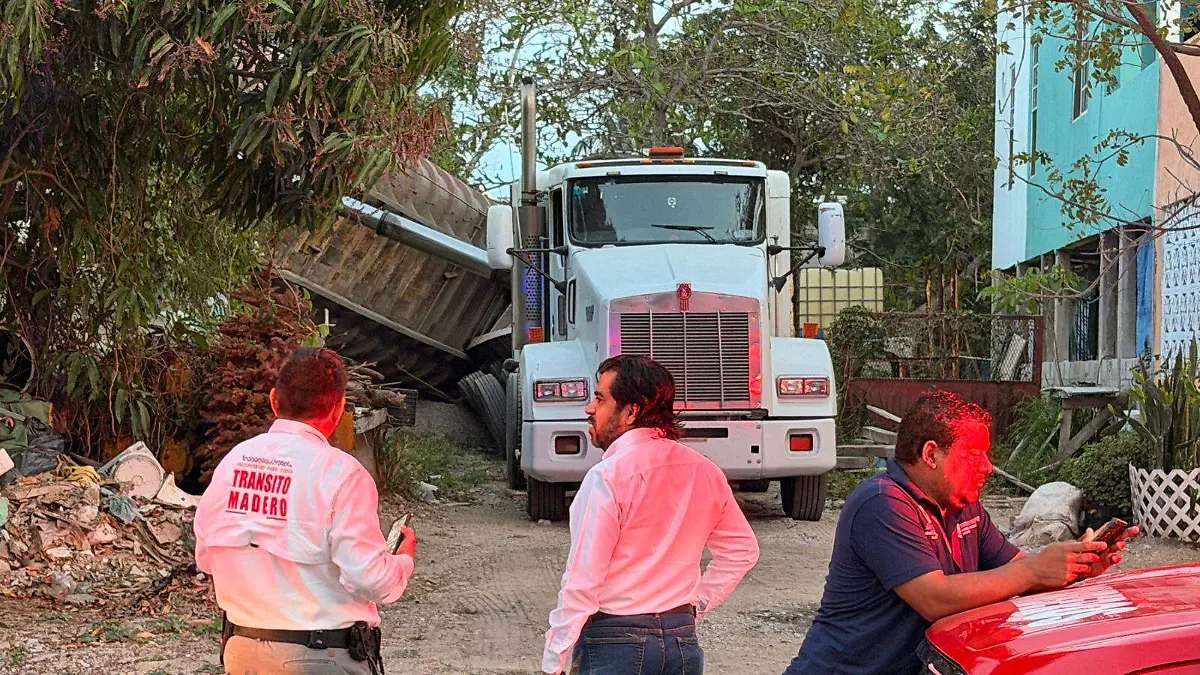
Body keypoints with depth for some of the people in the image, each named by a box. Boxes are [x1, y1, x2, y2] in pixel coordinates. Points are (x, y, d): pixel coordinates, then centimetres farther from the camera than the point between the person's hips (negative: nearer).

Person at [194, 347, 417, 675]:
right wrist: (404, 560, 2)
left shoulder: (232, 461, 1)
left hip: (241, 648, 6)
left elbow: (205, 557, 10)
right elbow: (368, 577, -18)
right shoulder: (341, 473, -16)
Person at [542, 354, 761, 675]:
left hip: (613, 643, -6)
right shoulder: (704, 471, 5)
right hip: (683, 640, 6)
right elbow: (743, 550, 15)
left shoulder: (607, 477, -15)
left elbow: (582, 583, -16)